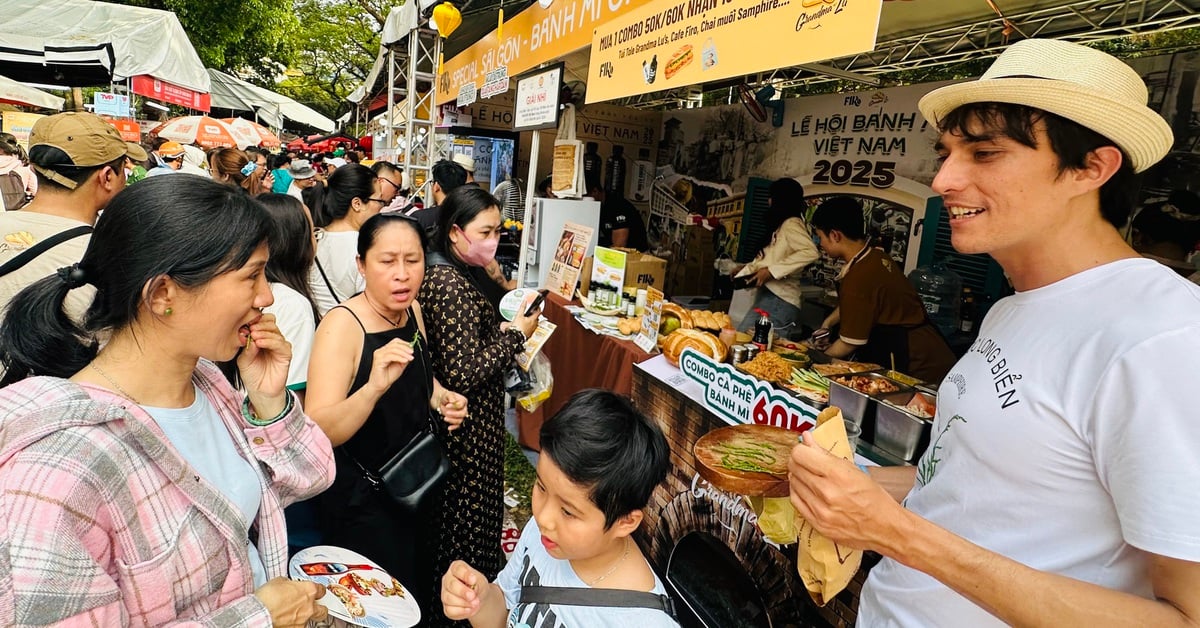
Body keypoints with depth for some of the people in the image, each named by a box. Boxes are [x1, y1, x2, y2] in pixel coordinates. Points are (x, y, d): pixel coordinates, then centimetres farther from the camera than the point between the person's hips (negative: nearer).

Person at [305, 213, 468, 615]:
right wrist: (374, 386, -48)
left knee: (421, 595, 25)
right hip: (362, 499, -7)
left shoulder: (412, 310, -4)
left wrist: (442, 397, -5)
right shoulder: (341, 326, -25)